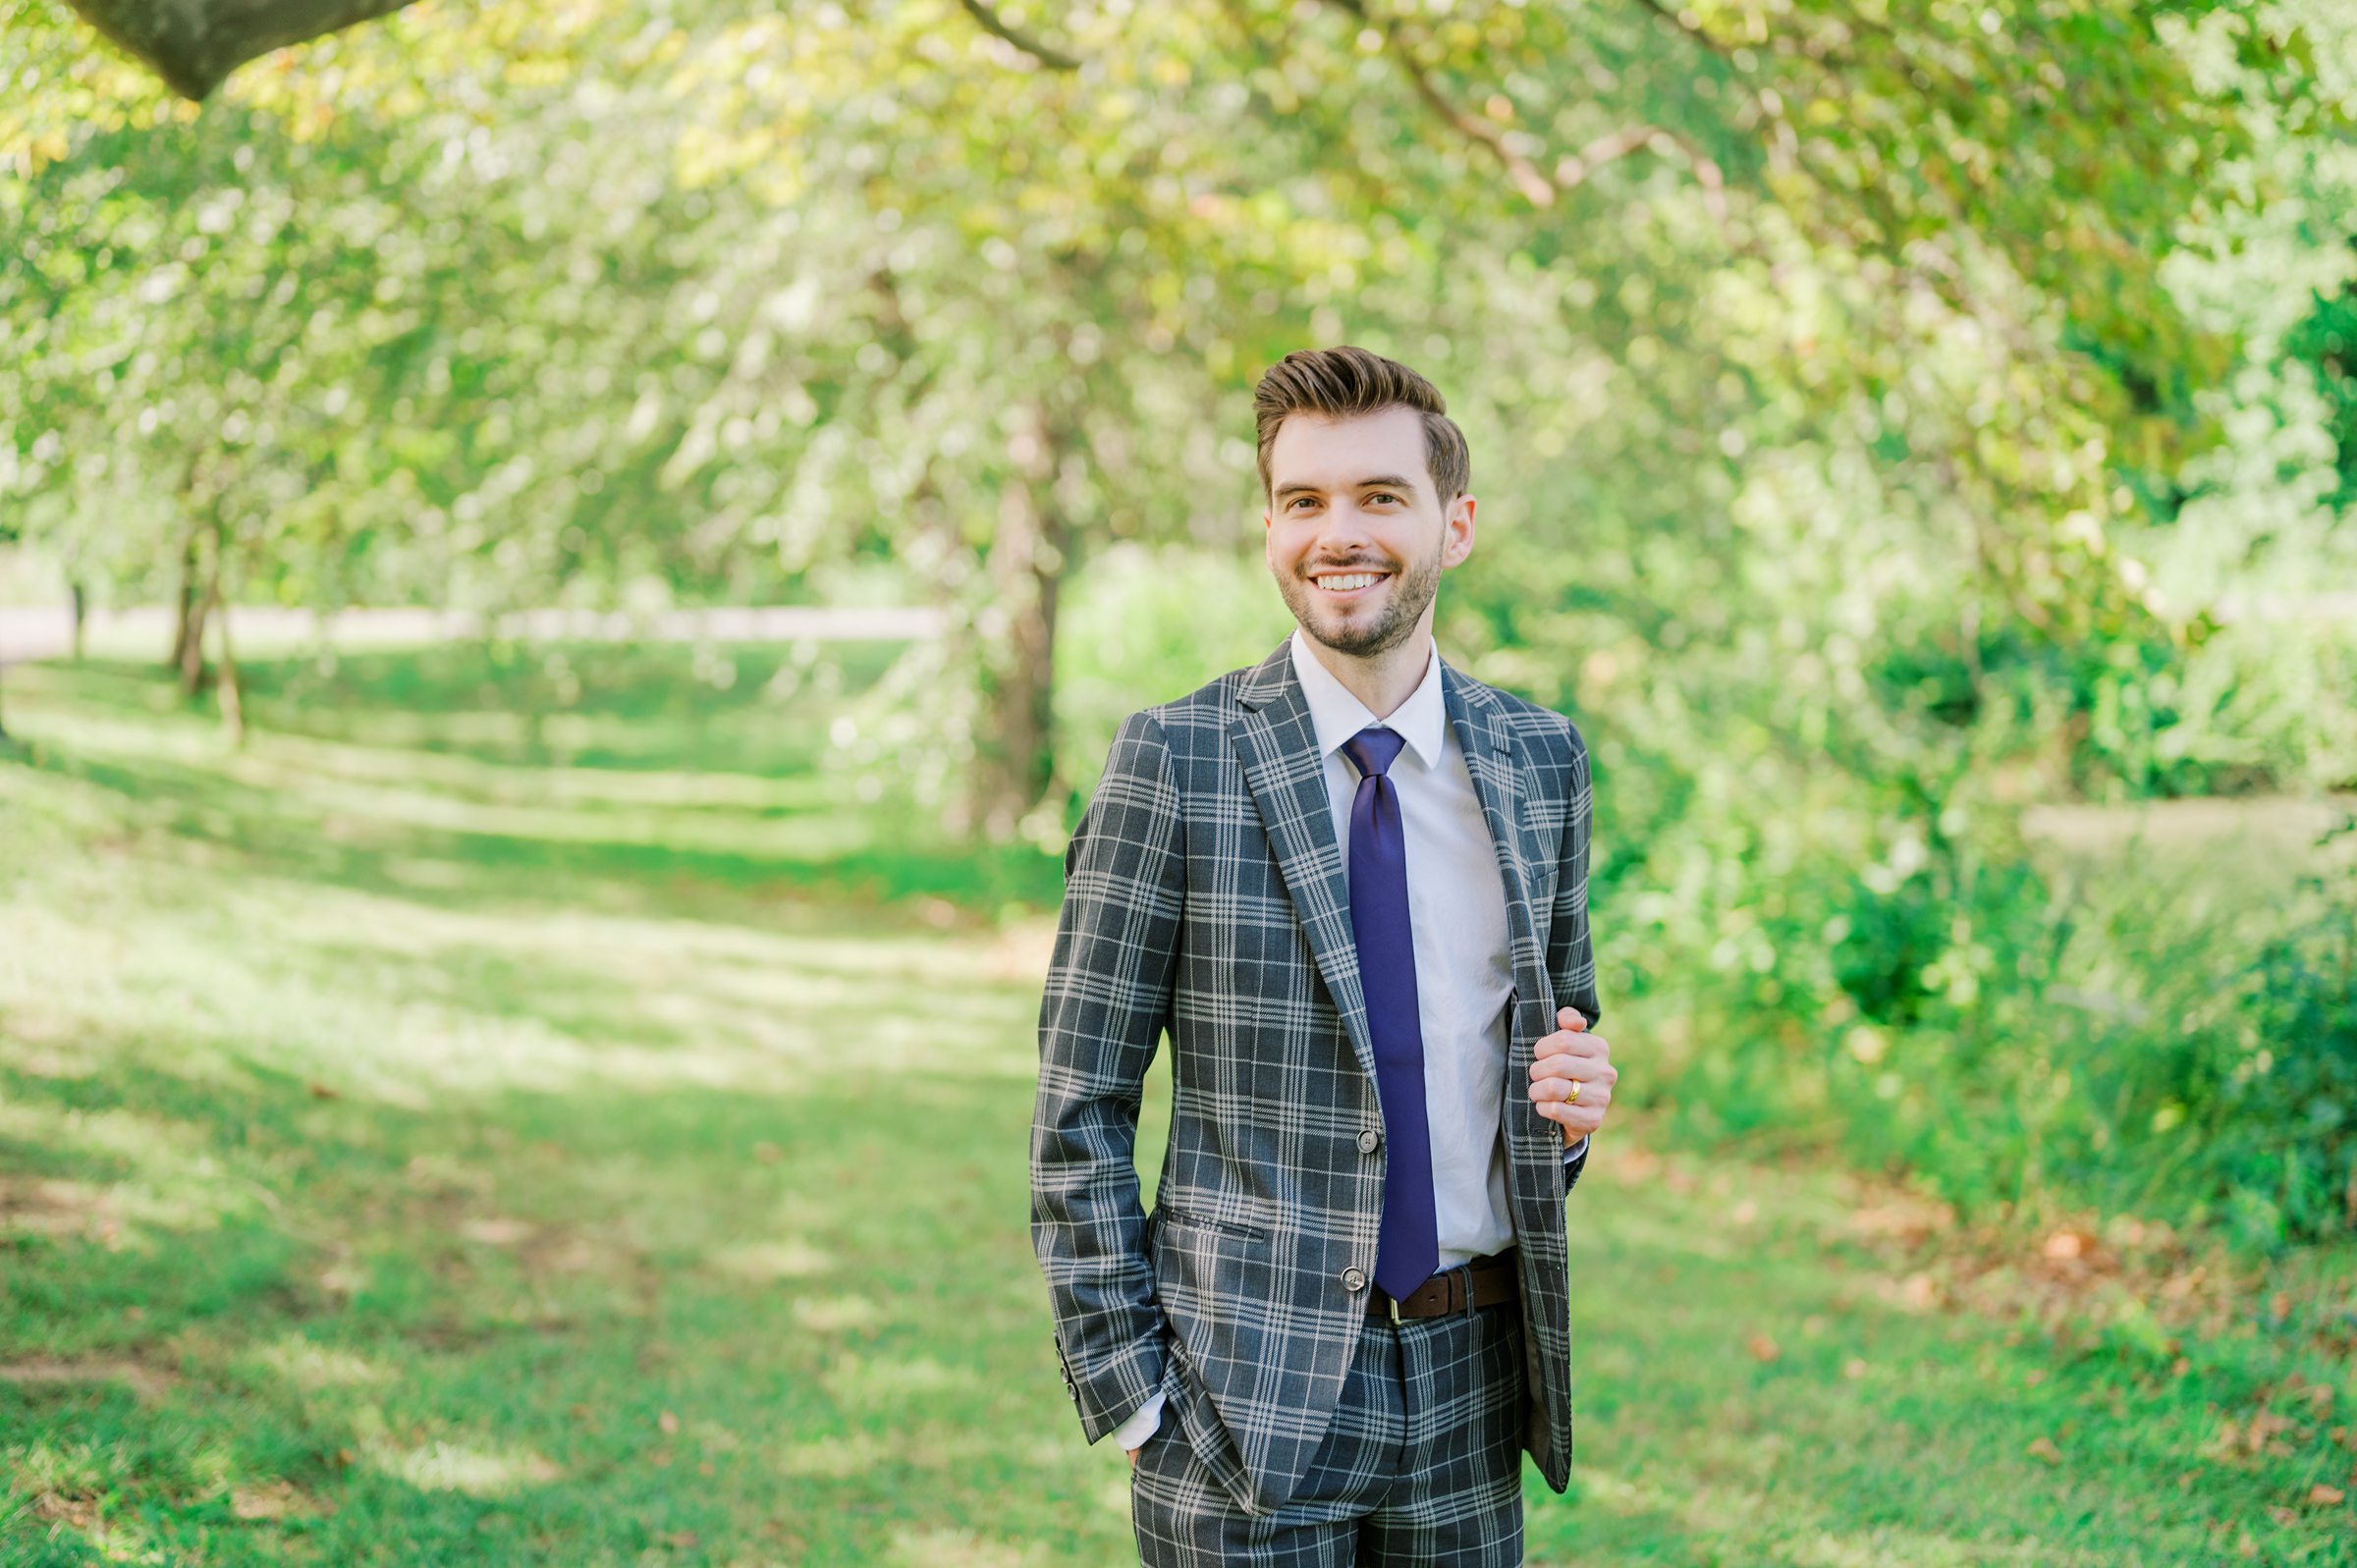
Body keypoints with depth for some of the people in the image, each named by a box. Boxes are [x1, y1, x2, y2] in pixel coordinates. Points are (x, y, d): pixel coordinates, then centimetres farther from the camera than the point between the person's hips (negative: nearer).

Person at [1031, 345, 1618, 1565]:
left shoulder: (1541, 759, 5)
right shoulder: (1176, 759, -7)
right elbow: (1080, 1108, -5)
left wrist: (1573, 1095, -4)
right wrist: (1128, 1386, -9)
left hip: (1468, 1374, 4)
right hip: (1250, 1385, -4)